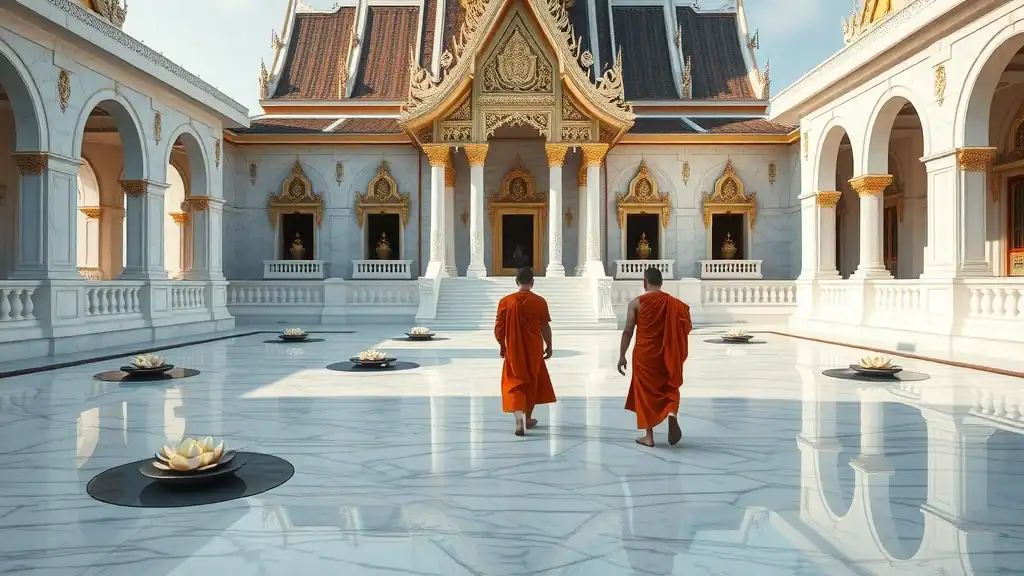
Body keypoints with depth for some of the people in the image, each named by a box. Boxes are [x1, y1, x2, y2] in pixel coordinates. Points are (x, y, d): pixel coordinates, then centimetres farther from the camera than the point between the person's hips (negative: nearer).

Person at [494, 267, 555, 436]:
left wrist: (502, 346, 12)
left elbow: (498, 329, -3)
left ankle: (519, 418, -17)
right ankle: (527, 418, 30)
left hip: (513, 350, 0)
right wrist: (549, 346, 10)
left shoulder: (505, 301, -6)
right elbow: (545, 327, -3)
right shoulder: (540, 302, -9)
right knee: (532, 382, 18)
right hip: (534, 350, 0)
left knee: (515, 383, 5)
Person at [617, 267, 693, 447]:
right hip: (667, 355, 2)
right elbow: (685, 328, 4)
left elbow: (627, 332, -7)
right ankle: (672, 413, -12)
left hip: (644, 355, -2)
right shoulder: (674, 303, 1)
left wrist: (622, 356, -1)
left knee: (645, 392, 9)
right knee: (670, 388, 19)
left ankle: (649, 437, 12)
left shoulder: (636, 303, -6)